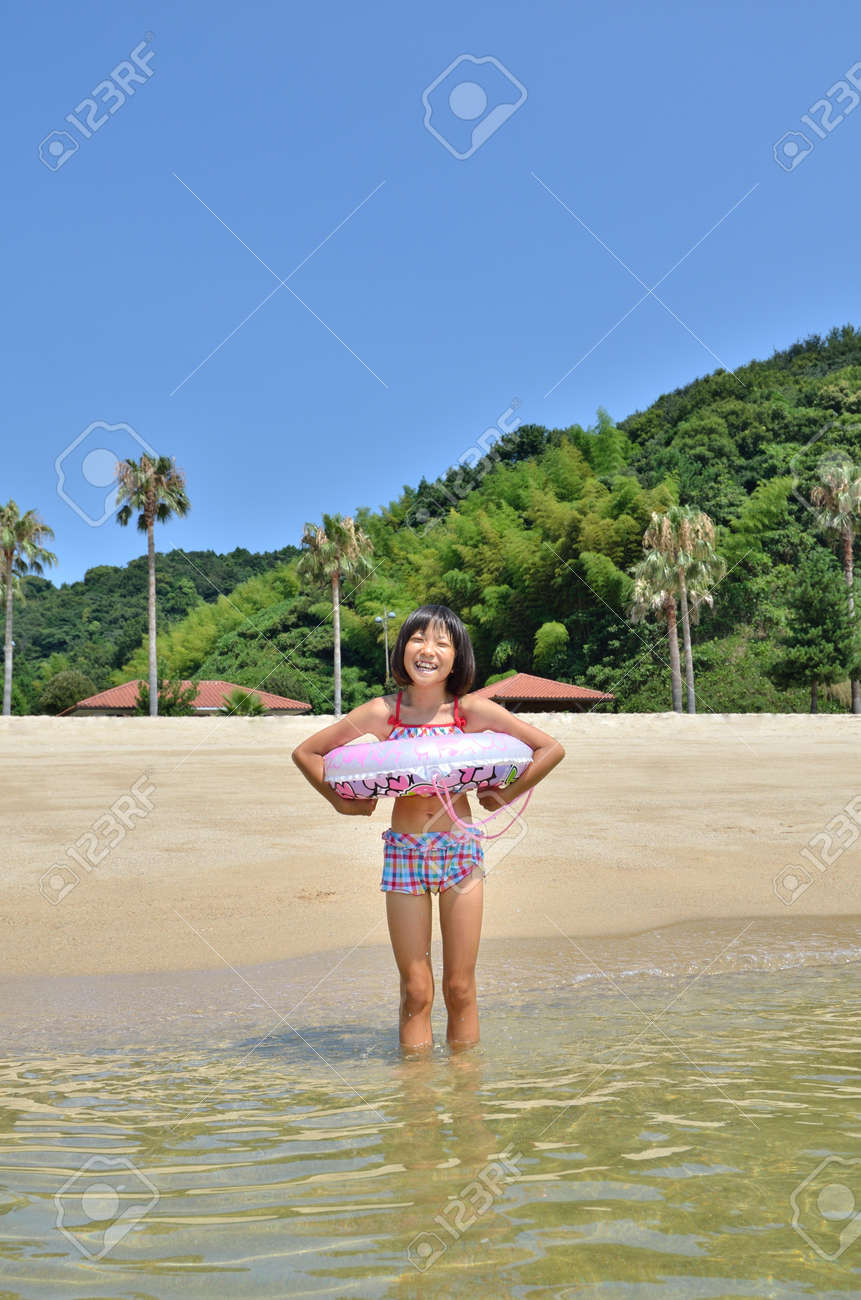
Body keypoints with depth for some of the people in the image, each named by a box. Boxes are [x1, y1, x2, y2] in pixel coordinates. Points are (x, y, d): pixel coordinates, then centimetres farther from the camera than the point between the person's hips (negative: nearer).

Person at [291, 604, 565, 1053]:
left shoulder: (472, 710, -6)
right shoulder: (382, 712, -5)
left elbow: (551, 749, 0)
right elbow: (305, 752, 5)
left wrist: (505, 795, -1)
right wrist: (341, 801, -1)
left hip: (460, 850, 0)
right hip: (403, 852, 0)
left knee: (459, 988, 7)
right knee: (415, 991, 4)